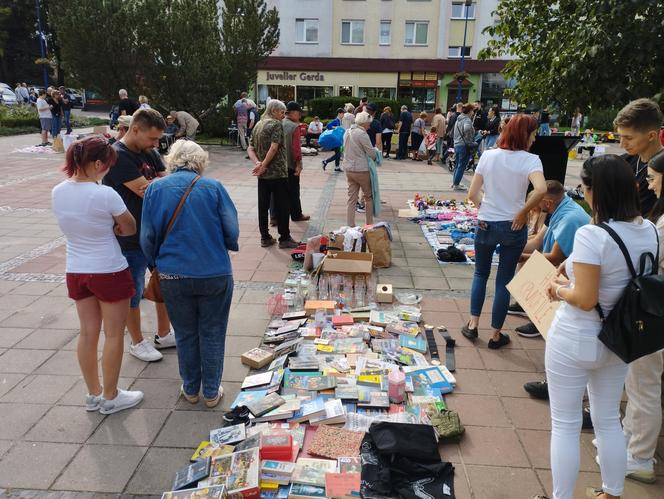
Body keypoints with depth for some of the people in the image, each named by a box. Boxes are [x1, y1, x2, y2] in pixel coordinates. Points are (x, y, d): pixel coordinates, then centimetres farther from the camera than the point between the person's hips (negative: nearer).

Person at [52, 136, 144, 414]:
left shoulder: (58, 192, -3)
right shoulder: (105, 195, -22)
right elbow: (130, 230, -10)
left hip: (76, 272, 6)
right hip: (109, 272, -6)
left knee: (87, 333, 16)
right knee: (113, 335, 9)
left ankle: (93, 394, 31)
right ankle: (110, 398, 22)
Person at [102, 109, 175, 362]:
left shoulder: (150, 152, 5)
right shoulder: (118, 156, -20)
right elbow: (145, 190, -24)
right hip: (131, 239, -8)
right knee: (133, 293, 9)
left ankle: (163, 335, 35)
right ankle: (137, 342, 27)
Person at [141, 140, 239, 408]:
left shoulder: (155, 189, -3)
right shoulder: (213, 187, -7)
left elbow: (148, 238, 0)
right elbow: (232, 232, -6)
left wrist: (157, 263, 18)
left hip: (173, 276, 2)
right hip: (215, 273, -1)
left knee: (185, 334, 18)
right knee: (212, 334, 13)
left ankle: (190, 389, 33)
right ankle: (211, 392, 26)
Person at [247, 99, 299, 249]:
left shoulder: (258, 125, 14)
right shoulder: (276, 124, -9)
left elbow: (250, 149, 8)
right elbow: (274, 148, -20)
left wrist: (257, 163, -7)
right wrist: (263, 165, -15)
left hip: (263, 175, 7)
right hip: (278, 173, -7)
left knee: (263, 206, 9)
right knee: (282, 206, 1)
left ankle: (265, 237, 15)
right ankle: (284, 238, 6)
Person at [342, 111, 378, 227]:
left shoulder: (347, 132, 9)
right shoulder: (362, 134, -15)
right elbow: (372, 153, -14)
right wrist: (376, 150, 10)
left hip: (348, 169, 7)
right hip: (361, 169, -7)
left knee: (351, 198, 8)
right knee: (368, 197, 10)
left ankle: (350, 226, 6)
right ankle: (369, 225, 17)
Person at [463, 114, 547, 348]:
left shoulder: (488, 156, -2)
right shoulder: (530, 160, -10)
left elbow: (472, 194, -4)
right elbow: (541, 189, -28)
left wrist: (486, 207, 9)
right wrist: (522, 213, -15)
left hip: (486, 224, 2)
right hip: (513, 227, -2)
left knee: (480, 274, 21)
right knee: (504, 281, 9)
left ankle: (473, 325, 20)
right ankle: (496, 335, 19)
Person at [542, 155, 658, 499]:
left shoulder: (591, 235, -25)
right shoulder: (649, 231, -1)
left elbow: (585, 299, -26)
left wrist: (560, 289, -6)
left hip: (575, 341, -7)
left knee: (565, 425, 9)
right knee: (609, 421, 23)